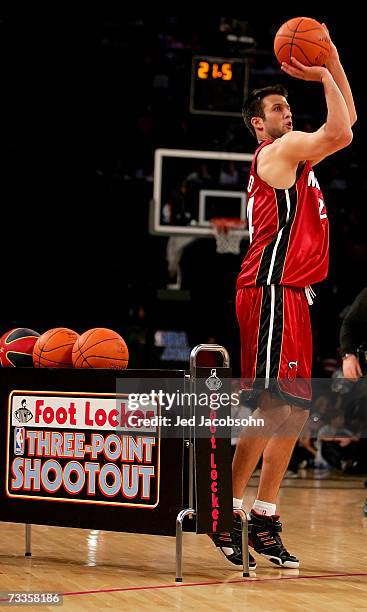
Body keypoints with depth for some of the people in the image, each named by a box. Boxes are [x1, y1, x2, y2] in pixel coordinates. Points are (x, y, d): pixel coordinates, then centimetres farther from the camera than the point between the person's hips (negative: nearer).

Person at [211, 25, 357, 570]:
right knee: (272, 405, -15)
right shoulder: (277, 151, -5)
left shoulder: (295, 154, 22)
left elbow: (346, 120, 28)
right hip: (271, 291, -10)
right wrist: (324, 75, -6)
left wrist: (333, 63, 19)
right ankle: (232, 514, -11)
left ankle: (264, 522, 10)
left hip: (291, 294, 10)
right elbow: (340, 134, -18)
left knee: (291, 409, 8)